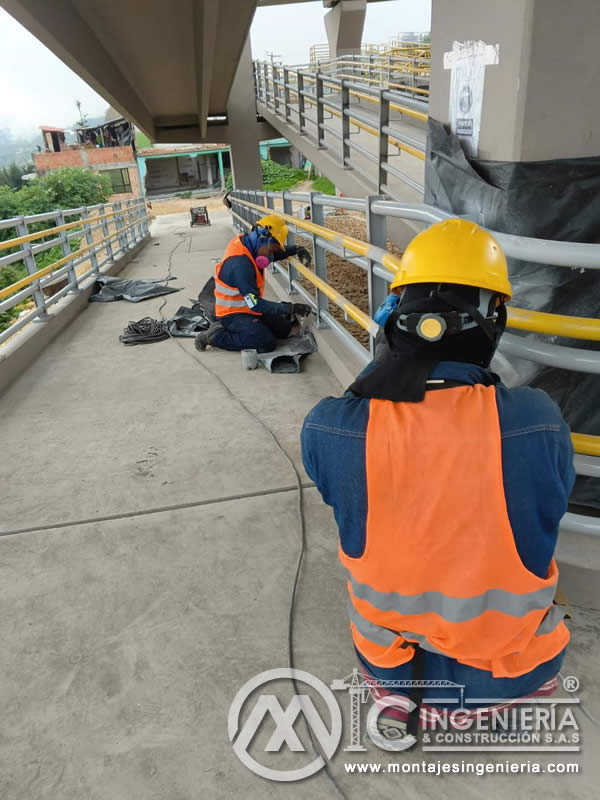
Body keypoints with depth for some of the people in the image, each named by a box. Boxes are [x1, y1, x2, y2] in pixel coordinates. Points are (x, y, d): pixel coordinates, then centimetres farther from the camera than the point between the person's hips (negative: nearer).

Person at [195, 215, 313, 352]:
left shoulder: (247, 241, -3)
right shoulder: (240, 264, -31)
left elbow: (278, 252, 17)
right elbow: (255, 304, -32)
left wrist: (297, 250, -1)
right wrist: (289, 308, -33)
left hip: (248, 307, 9)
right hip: (233, 314, -9)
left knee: (284, 329, 5)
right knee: (267, 343, -23)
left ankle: (231, 328, 12)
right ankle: (215, 336, -7)